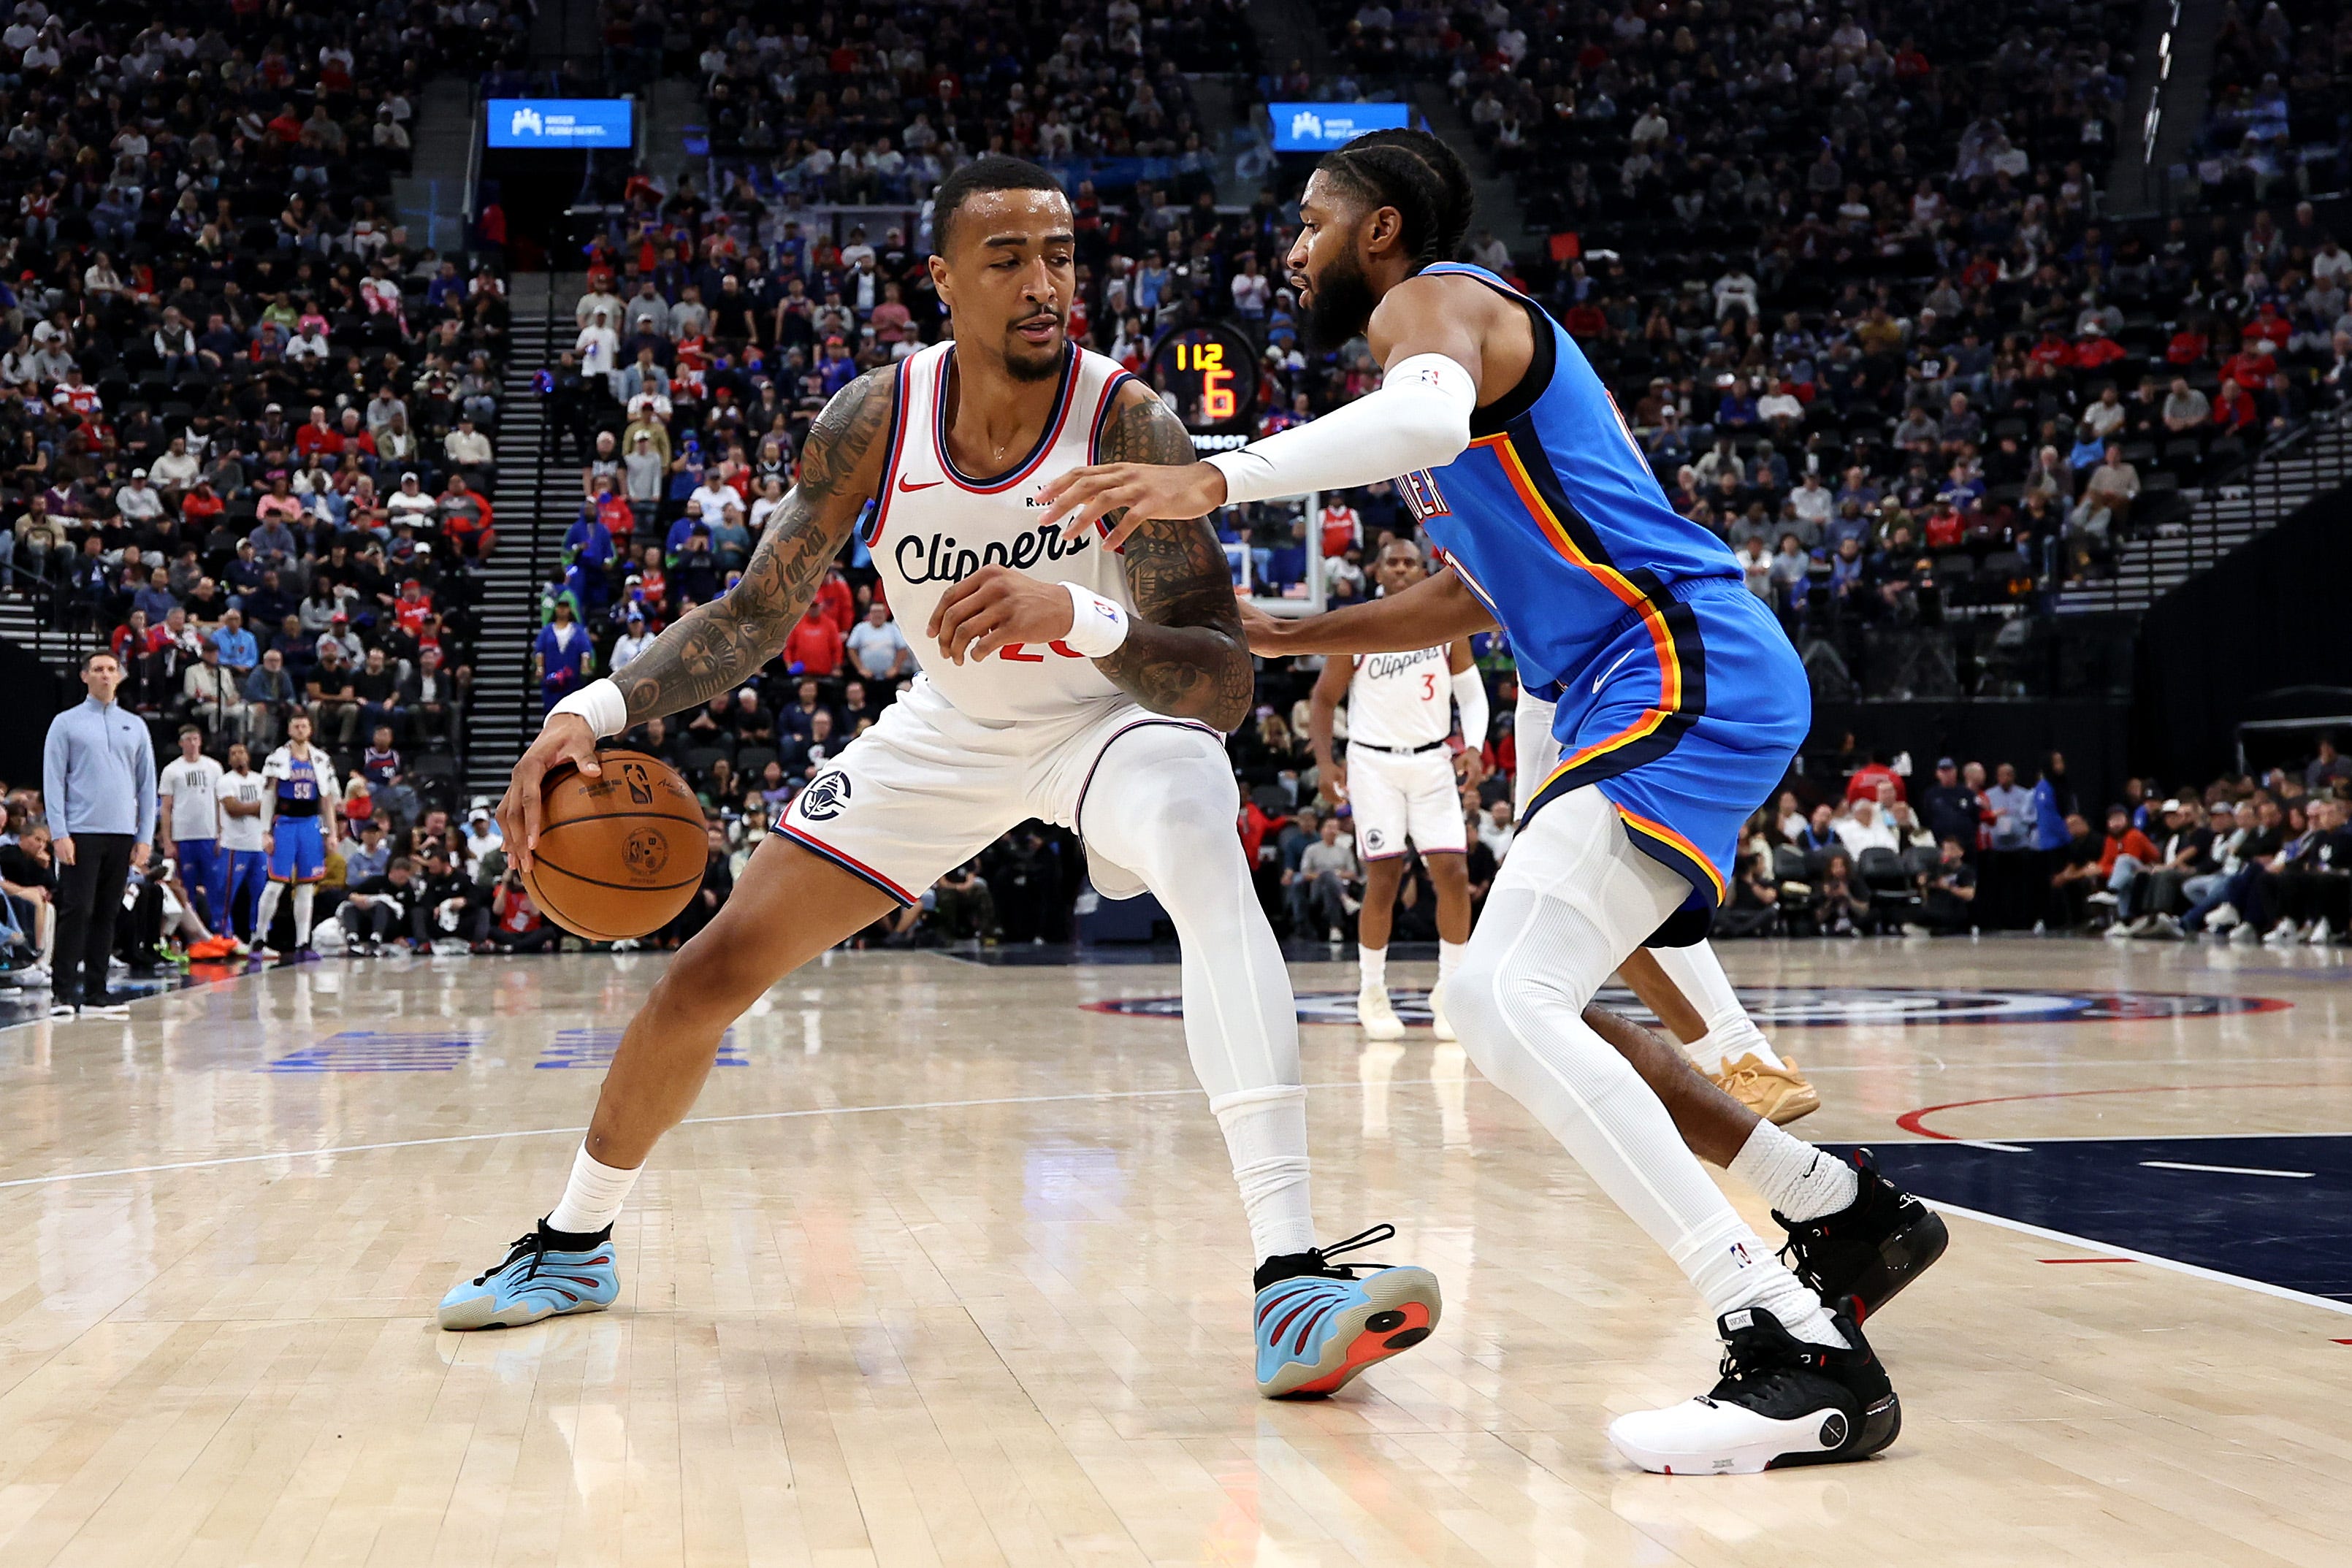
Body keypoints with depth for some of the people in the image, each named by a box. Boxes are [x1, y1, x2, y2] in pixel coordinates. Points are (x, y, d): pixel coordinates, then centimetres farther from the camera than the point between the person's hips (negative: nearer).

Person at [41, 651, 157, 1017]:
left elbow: (147, 785, 12)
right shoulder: (66, 723, 4)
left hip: (122, 835, 3)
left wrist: (145, 838, 5)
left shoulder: (135, 727, 13)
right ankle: (62, 993, -4)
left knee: (106, 915, 5)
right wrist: (59, 834, -9)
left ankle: (95, 993, 10)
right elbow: (53, 781, 0)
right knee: (76, 911, -7)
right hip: (81, 834, -3)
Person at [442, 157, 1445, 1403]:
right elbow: (753, 615, -8)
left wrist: (1081, 617, -51)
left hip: (1113, 714, -3)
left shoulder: (1128, 424, -29)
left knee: (1207, 856, -38)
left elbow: (1223, 685, -32)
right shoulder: (875, 420, -19)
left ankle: (1291, 1281, -42)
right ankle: (570, 1245, 30)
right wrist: (599, 709, -24)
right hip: (950, 729, 4)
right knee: (713, 968, 3)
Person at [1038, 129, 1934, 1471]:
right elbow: (1470, 592, 36)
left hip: (1687, 673, -11)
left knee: (1504, 1002, -24)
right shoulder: (1462, 331, 29)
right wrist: (1275, 634, 35)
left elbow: (1427, 415, -31)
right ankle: (1847, 1210, 24)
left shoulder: (1432, 298, -3)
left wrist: (1212, 481, -40)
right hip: (1660, 688, 11)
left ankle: (1806, 1353, -28)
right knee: (1532, 1011, 17)